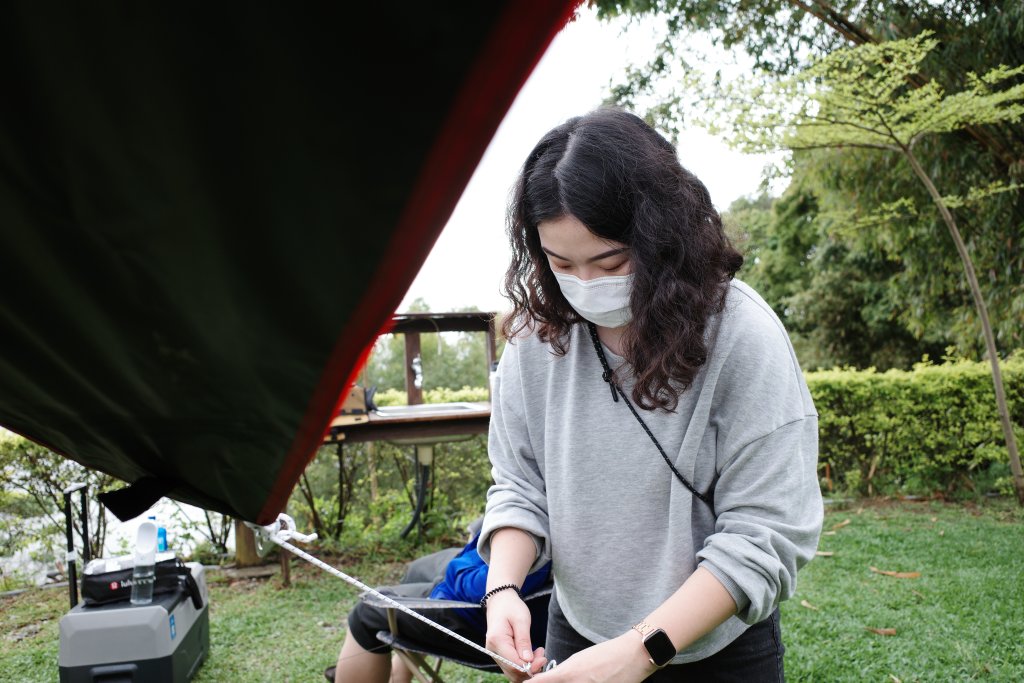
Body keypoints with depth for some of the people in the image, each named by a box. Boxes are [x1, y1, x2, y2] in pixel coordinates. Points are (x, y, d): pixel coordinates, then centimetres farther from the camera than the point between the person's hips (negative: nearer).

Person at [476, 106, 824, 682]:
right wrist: (503, 587, -20)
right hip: (576, 634, 3)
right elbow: (519, 484, -3)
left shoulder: (742, 336, -21)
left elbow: (765, 536, -21)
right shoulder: (538, 334, -10)